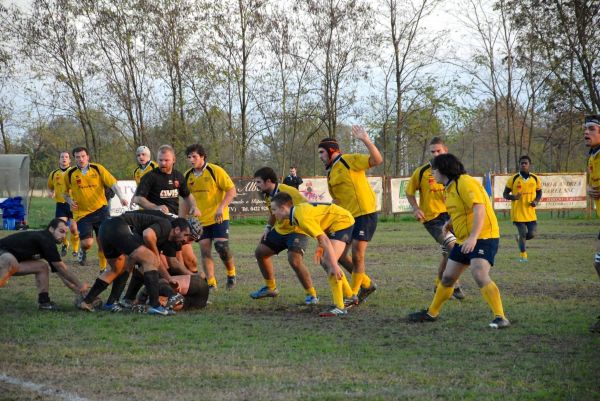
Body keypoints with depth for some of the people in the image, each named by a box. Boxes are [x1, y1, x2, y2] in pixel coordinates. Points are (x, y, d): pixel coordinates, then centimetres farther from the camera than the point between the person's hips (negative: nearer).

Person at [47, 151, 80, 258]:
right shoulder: (54, 174, 8)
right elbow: (51, 187, 24)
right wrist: (52, 193, 3)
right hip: (60, 204, 2)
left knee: (74, 228, -5)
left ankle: (75, 249, 17)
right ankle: (64, 244, 21)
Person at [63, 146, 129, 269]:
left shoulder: (98, 169, -3)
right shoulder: (70, 174, -1)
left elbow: (113, 184, -8)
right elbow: (66, 192, 14)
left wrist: (121, 197, -23)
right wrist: (70, 201, -7)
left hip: (100, 209, 1)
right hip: (82, 213, -1)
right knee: (87, 242, -15)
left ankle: (103, 268, 18)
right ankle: (83, 251, 23)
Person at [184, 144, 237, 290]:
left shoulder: (215, 171, -9)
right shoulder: (188, 176, 6)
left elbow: (231, 190, -11)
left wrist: (221, 208, -22)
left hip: (218, 218, -5)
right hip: (200, 220, 5)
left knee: (221, 246, -14)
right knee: (204, 250, -1)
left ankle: (231, 273, 12)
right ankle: (211, 284, 6)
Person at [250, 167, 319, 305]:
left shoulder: (288, 192, -25)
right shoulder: (268, 195, 3)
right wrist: (268, 227, 11)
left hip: (297, 231, -10)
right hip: (279, 230, 10)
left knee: (294, 260, -28)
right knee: (260, 252, 15)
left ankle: (311, 295, -13)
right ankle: (270, 288, 32)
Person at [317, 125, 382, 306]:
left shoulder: (349, 161, -9)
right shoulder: (330, 173, 15)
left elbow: (377, 160, -21)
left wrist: (366, 140, -30)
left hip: (365, 214, -9)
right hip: (347, 217, 9)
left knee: (357, 256, -6)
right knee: (340, 256, 8)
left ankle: (354, 295, 7)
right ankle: (366, 284, 24)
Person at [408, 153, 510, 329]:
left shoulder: (465, 183, -17)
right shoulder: (451, 187, 14)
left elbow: (479, 209, -28)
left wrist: (473, 237, -36)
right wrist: (450, 223, 12)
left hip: (483, 237, -10)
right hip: (464, 240, 10)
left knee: (480, 275, -27)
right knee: (447, 278, 15)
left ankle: (500, 318, -26)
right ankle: (431, 313, 31)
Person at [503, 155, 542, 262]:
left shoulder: (535, 179, 2)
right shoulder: (513, 179, -5)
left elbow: (539, 193, 15)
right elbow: (505, 194, 1)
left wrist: (536, 201, -7)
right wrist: (513, 197, -21)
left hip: (530, 212, 3)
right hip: (517, 212, -3)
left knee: (532, 233, -1)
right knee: (522, 234, -5)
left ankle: (520, 238, 32)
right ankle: (523, 255, 13)